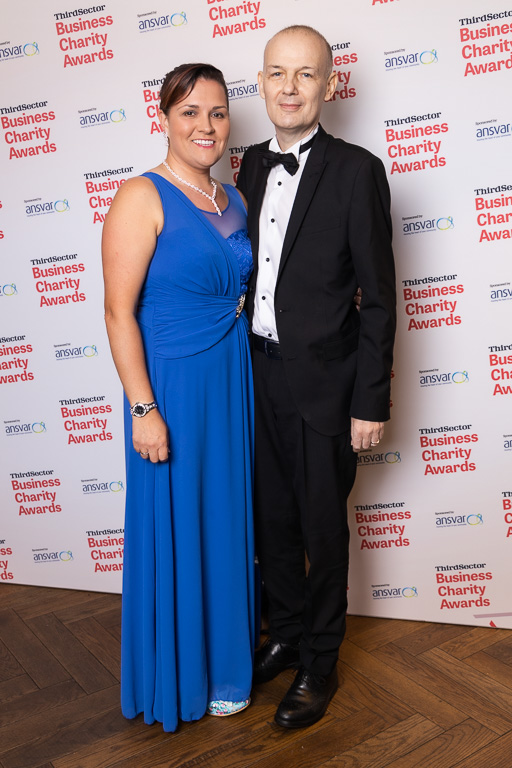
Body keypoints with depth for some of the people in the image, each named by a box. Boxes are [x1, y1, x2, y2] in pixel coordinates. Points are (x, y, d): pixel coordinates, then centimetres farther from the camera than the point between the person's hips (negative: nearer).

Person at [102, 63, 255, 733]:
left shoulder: (232, 198, 9)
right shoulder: (142, 197, -12)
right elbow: (119, 311, -16)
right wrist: (143, 409, -18)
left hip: (234, 382, 7)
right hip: (173, 386, -7)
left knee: (228, 521, 18)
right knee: (177, 528, 6)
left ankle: (227, 654, 41)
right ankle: (181, 676, 29)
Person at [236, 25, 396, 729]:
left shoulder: (356, 171, -10)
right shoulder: (252, 165, 7)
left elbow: (378, 297, -10)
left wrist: (371, 404, -12)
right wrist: (246, 365, 11)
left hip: (323, 381, -5)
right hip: (261, 375, 5)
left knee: (323, 527, 9)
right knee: (274, 519, 17)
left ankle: (319, 664, 30)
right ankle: (286, 634, 40)